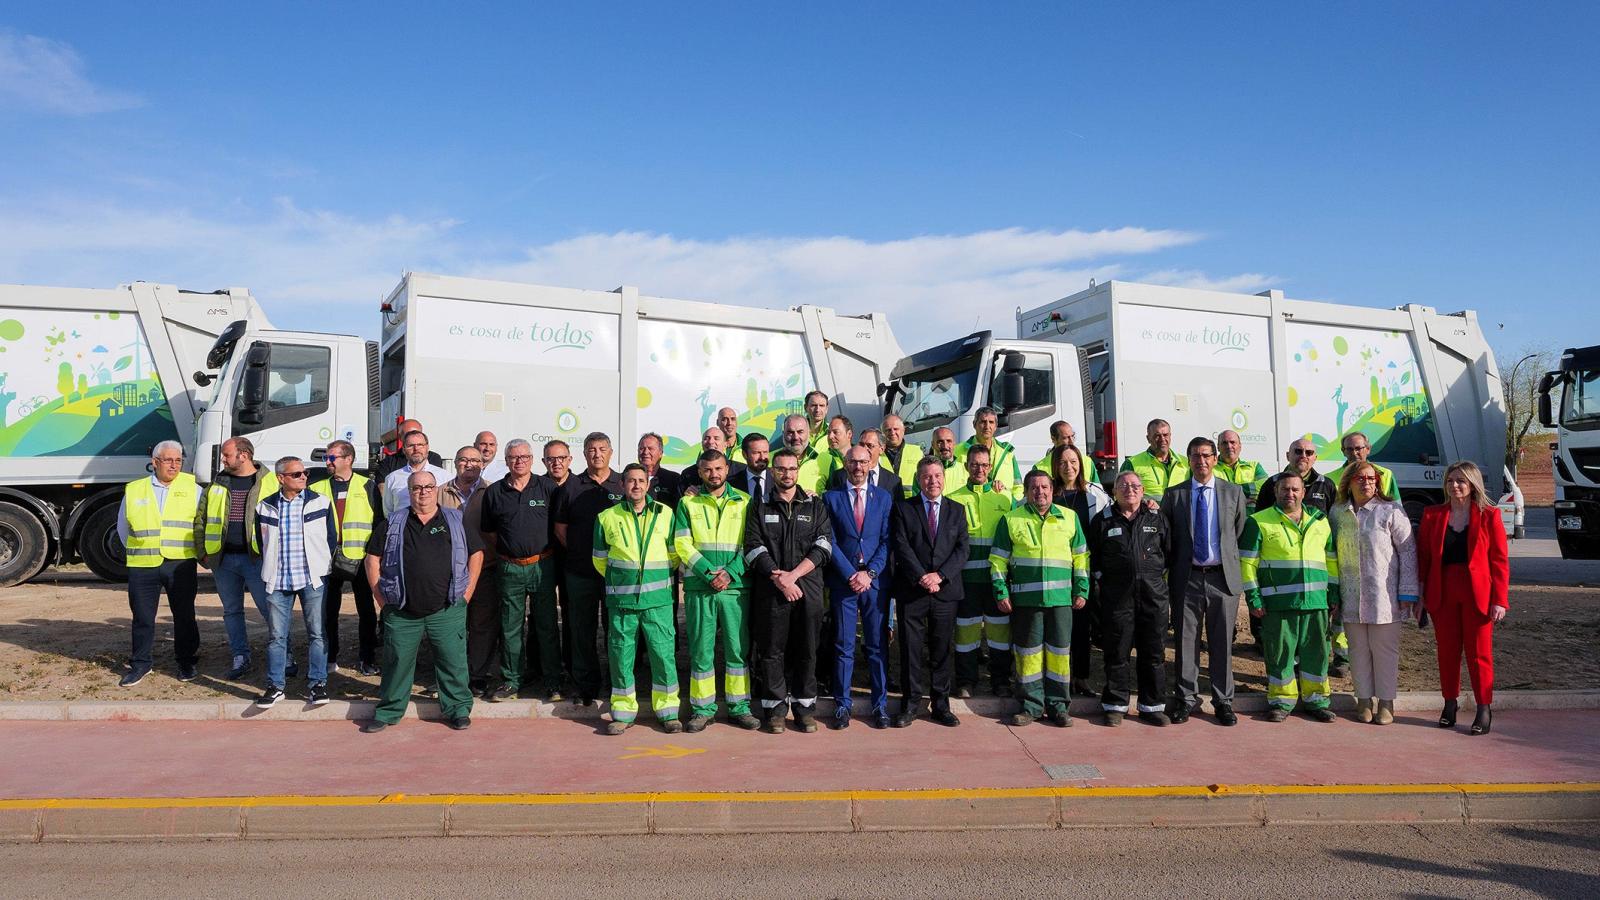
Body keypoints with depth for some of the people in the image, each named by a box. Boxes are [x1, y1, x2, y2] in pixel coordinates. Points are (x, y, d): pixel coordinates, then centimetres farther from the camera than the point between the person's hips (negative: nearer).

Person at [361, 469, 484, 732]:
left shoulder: (456, 521, 8)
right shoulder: (392, 523, 7)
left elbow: (476, 553, 11)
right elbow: (373, 558, 9)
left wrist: (467, 592, 5)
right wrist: (381, 597, 2)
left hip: (447, 611, 0)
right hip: (401, 612, 0)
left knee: (453, 661, 2)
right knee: (397, 662, 7)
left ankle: (458, 709, 15)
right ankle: (388, 711, 21)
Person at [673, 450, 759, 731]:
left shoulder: (744, 502, 8)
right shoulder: (688, 503, 8)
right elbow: (682, 544, 0)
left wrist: (730, 573, -11)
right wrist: (709, 573, -12)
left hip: (736, 586, 0)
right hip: (699, 587, 0)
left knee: (738, 648, 3)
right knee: (701, 650, 2)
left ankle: (739, 706, 12)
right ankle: (702, 709, 11)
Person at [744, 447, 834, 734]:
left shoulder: (816, 506, 11)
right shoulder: (759, 507, 10)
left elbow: (823, 546, 2)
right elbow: (753, 547, 0)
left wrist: (793, 574, -10)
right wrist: (779, 579, -11)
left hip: (808, 588, 1)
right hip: (770, 590, -1)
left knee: (806, 649, 3)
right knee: (771, 650, 1)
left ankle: (804, 706, 13)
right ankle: (774, 708, 10)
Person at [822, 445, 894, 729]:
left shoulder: (884, 498, 8)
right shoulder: (831, 498, 5)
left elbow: (887, 541, 3)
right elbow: (830, 542, 0)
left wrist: (870, 572, -9)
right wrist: (851, 574, -9)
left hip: (875, 580, 1)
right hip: (843, 580, -1)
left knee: (878, 645, 5)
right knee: (843, 646, 3)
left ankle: (880, 704, 13)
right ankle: (843, 704, 11)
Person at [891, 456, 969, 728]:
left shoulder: (957, 510, 11)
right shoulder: (903, 508, 5)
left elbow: (962, 549, 3)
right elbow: (901, 547, -4)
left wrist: (940, 575, -11)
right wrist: (921, 577, -15)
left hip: (946, 590, 2)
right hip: (911, 591, -2)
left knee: (943, 649, 6)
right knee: (911, 648, 1)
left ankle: (941, 705, 16)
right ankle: (911, 703, 11)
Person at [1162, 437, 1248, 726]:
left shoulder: (1234, 492, 7)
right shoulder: (1174, 495, 5)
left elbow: (1239, 532, 11)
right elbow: (1166, 537, 9)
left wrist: (1230, 561, 7)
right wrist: (1173, 568, 3)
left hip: (1223, 577, 0)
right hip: (1187, 579, 0)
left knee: (1222, 642, 6)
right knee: (1186, 641, 5)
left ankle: (1223, 701, 17)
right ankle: (1185, 699, 16)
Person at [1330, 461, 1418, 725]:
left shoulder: (1391, 511, -5)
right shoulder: (1338, 512, 6)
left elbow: (1408, 550, -4)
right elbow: (1332, 552, 12)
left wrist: (1408, 592, -8)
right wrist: (1333, 592, 8)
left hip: (1384, 594, -3)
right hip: (1351, 595, 3)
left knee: (1385, 649, 5)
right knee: (1359, 649, 9)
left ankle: (1386, 702, 15)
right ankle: (1364, 700, 20)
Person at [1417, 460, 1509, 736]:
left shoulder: (1489, 516, -2)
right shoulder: (1432, 515, 4)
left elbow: (1499, 561, -3)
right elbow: (1423, 556, 6)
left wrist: (1499, 600, -8)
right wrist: (1420, 593, 2)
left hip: (1477, 594, -2)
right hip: (1442, 594, 2)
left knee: (1479, 653, 3)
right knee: (1447, 651, 9)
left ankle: (1484, 709, 14)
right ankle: (1449, 704, 21)